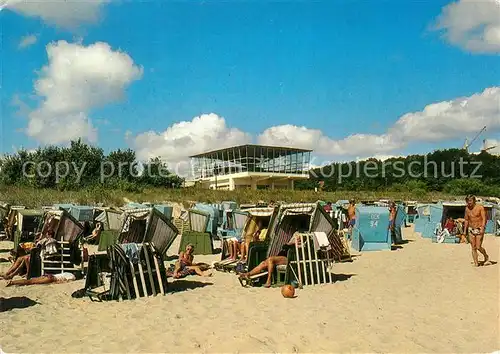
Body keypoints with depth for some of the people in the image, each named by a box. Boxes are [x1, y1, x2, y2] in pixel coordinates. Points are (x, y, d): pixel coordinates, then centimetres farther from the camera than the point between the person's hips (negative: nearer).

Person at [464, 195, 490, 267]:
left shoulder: (480, 207, -10)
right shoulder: (467, 208, 5)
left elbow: (484, 219, -14)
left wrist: (482, 228, -26)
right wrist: (465, 230, 14)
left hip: (479, 230, -5)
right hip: (471, 230, 5)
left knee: (478, 247, -8)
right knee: (473, 248, 3)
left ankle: (486, 256, 21)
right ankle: (476, 263, 11)